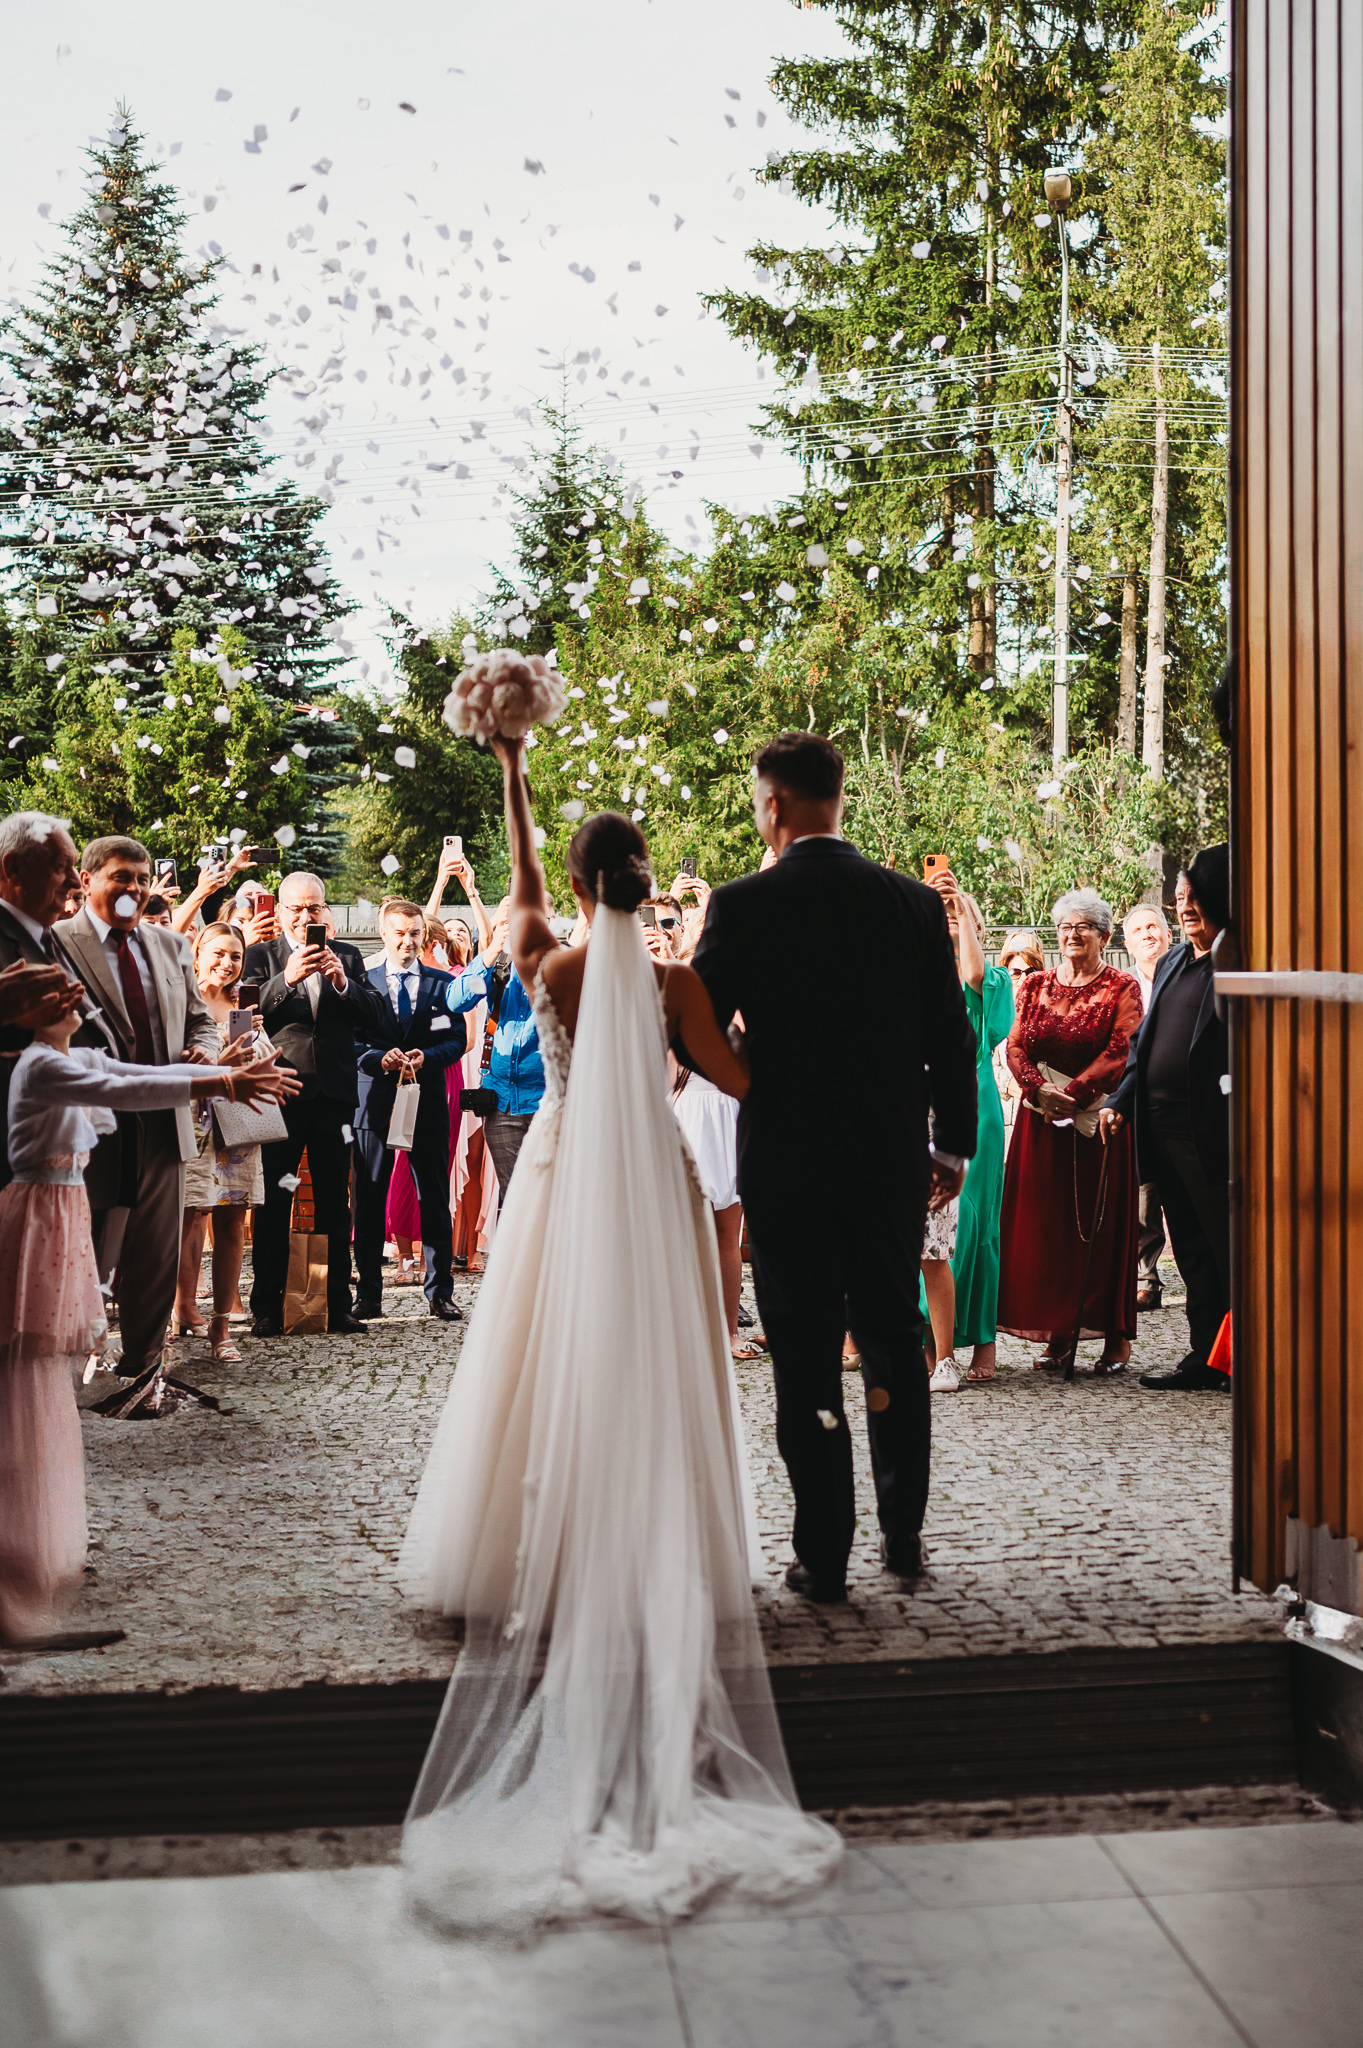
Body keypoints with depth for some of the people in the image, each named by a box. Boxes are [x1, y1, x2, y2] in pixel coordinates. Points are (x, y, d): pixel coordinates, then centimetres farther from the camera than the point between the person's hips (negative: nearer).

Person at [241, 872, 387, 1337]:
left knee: (335, 1205, 7)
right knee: (273, 1204, 2)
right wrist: (287, 979, -26)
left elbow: (376, 1013, 0)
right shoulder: (261, 955, 4)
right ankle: (268, 1307, 8)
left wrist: (342, 982, -16)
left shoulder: (346, 957, 11)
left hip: (333, 1093, 2)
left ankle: (337, 1305, 13)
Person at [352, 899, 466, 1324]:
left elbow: (456, 1040, 4)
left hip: (428, 1100, 1)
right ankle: (368, 1293, 10)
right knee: (369, 1200, 2)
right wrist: (379, 1059, -16)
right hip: (376, 1099, 0)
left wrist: (425, 1057, -14)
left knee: (434, 1198, 4)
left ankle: (440, 1291, 11)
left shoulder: (442, 984, 9)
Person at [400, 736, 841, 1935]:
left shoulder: (546, 965, -4)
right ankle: (655, 1564, 6)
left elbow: (521, 874, 12)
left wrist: (511, 768, 22)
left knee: (553, 1376, 8)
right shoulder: (674, 981, -8)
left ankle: (545, 1560, 11)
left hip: (561, 1192, 1)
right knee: (652, 1376, 4)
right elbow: (736, 1077, -7)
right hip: (655, 1196, -1)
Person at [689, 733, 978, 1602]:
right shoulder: (916, 901, 0)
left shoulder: (742, 906, -9)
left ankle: (825, 1556, 9)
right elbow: (951, 1035, 5)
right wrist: (955, 1143, 15)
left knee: (806, 1363, 4)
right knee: (895, 1348, 17)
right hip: (893, 1162, 3)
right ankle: (904, 1535, 26)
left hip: (785, 1164, -3)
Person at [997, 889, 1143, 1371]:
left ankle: (1114, 1335, 4)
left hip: (1099, 1119, -4)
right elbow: (1015, 1046, 6)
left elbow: (1121, 1052, -9)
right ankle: (1057, 1334, 7)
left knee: (1101, 1222, -2)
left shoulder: (1122, 988, 1)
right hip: (1041, 1119, 4)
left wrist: (1072, 1093, -17)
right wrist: (1040, 1091, -11)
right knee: (1044, 1221, 1)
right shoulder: (1034, 986, 13)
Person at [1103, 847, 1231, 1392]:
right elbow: (1144, 1041, 23)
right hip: (1162, 1128, 8)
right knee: (1191, 1251, 11)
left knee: (1228, 1251, -1)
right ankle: (1205, 1359, 18)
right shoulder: (1171, 963, 18)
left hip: (1211, 1132, -8)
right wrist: (1121, 1101, 15)